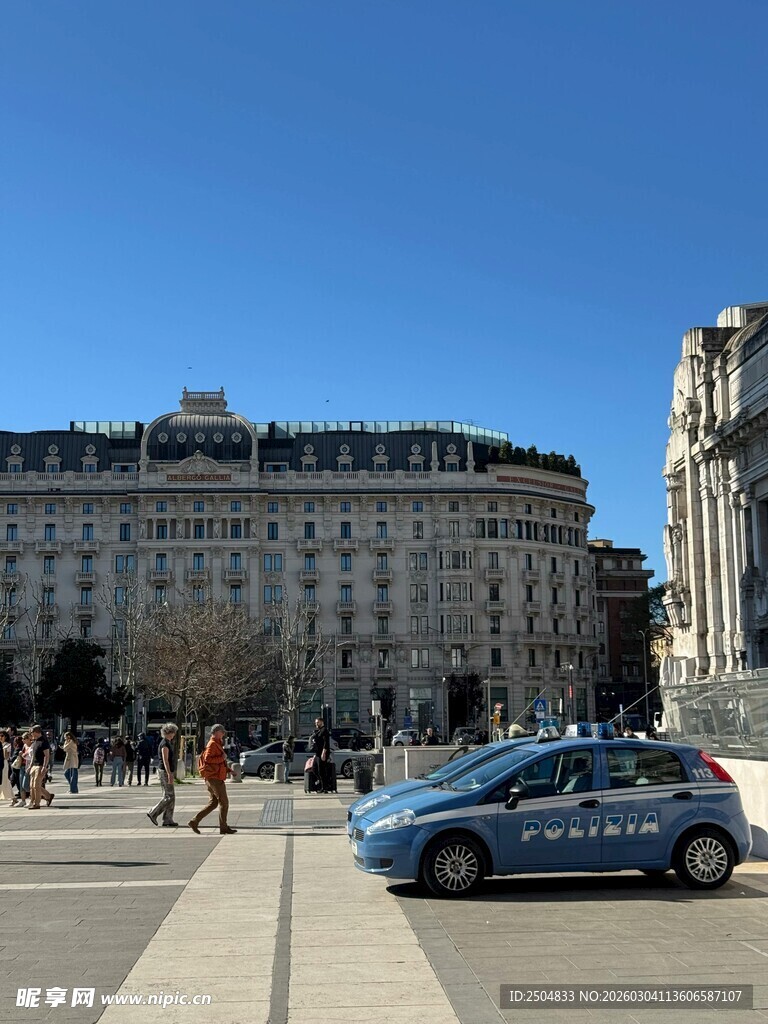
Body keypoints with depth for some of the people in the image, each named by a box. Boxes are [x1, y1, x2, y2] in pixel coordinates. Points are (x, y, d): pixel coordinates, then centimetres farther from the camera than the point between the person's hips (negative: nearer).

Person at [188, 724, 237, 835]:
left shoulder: (217, 744, 20)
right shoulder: (212, 744, -12)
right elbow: (207, 759, -25)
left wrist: (228, 770, 17)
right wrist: (222, 758, -19)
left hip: (211, 778, 10)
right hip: (214, 778, -10)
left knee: (213, 803, 11)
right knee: (224, 802, -4)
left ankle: (194, 821, 9)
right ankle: (223, 828, 1)